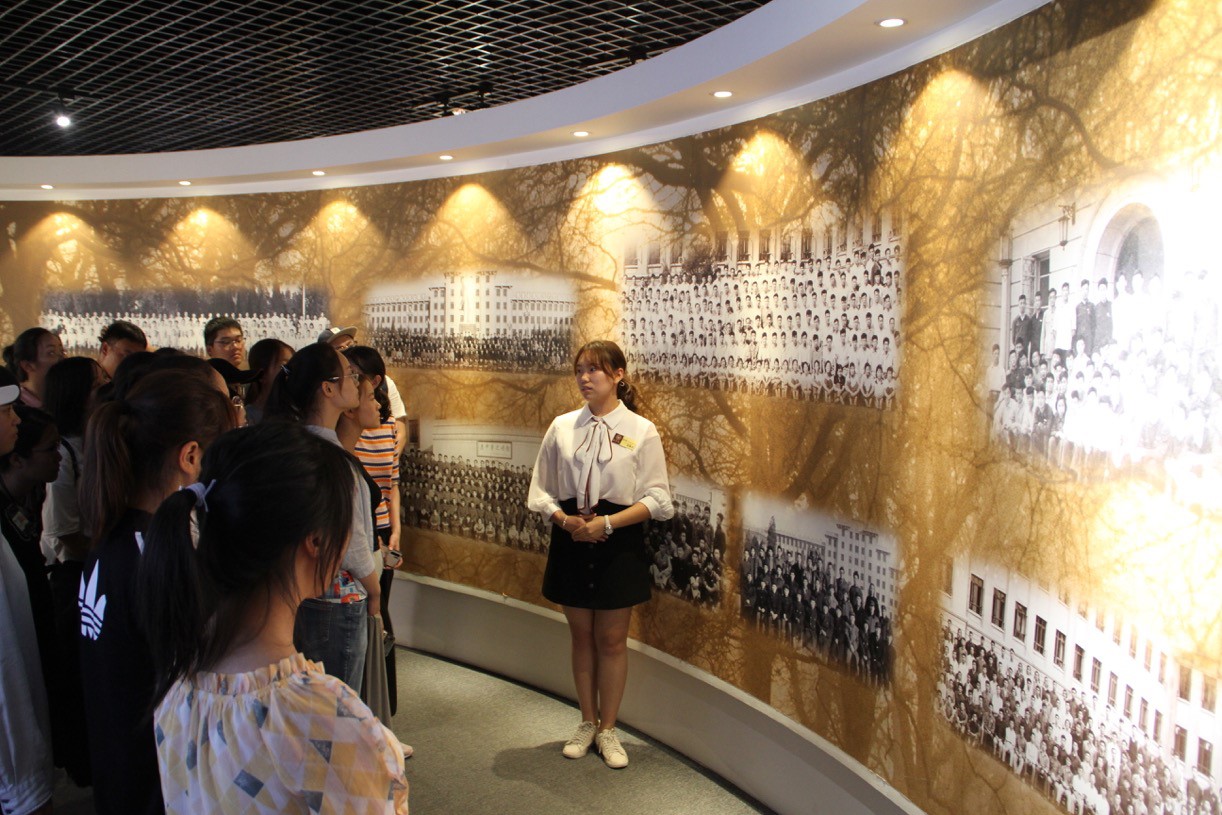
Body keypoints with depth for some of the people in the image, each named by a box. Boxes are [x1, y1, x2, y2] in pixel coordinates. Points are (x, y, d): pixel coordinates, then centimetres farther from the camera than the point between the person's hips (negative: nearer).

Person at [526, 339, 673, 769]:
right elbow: (540, 490, 5)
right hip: (570, 541, 3)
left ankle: (607, 730, 25)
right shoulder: (562, 426, 2)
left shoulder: (641, 430, -5)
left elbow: (657, 499, -7)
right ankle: (588, 723, 32)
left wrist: (606, 523, -18)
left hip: (619, 544, -2)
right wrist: (565, 519, -14)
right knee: (581, 637, 14)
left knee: (611, 640, 8)